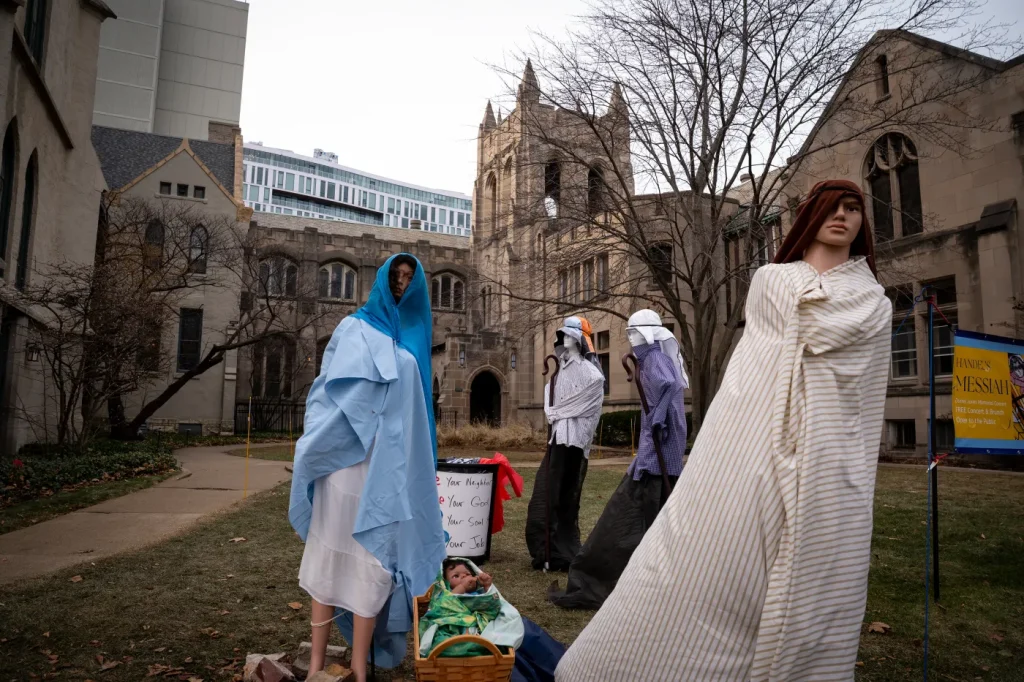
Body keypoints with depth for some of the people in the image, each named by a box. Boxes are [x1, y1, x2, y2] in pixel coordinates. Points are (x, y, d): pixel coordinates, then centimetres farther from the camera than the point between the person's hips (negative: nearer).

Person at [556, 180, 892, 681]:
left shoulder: (875, 304, 15)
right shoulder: (768, 282, 14)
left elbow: (868, 400, 14)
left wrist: (858, 477, 10)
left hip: (827, 459, 1)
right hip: (749, 439, -1)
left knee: (811, 582, 3)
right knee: (706, 558, -3)